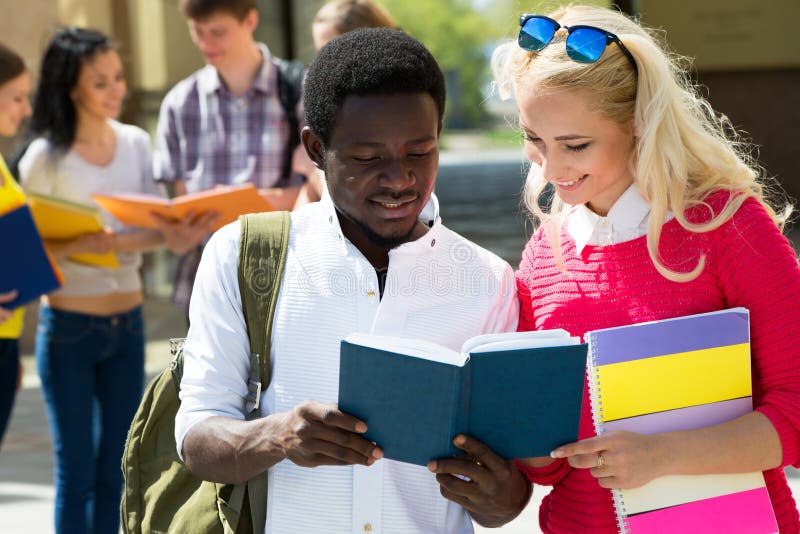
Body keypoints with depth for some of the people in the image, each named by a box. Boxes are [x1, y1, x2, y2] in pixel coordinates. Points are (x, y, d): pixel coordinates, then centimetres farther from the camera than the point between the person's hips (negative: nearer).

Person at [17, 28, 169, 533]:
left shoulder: (137, 143, 4)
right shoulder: (45, 158, -8)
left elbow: (156, 227, 1)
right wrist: (79, 245, -26)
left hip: (128, 323, 4)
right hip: (69, 326, -4)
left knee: (116, 471, 10)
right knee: (77, 472, 2)